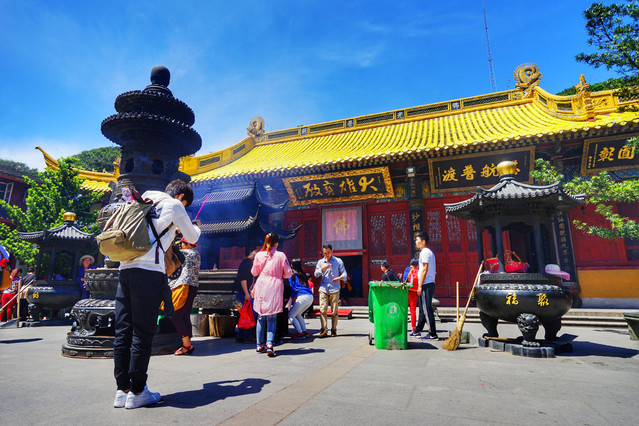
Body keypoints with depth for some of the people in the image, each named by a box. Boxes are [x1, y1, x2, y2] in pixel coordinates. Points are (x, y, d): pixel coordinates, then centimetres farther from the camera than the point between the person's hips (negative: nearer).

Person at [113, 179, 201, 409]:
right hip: (149, 270, -8)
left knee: (123, 331, 7)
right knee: (142, 333, -3)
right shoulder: (173, 204, 6)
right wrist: (196, 227, 34)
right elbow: (192, 238, 12)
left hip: (126, 267, 8)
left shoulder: (146, 201, 26)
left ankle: (122, 390, 14)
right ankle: (137, 392, 5)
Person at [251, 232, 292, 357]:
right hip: (275, 287, -2)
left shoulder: (259, 255, 1)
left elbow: (254, 272, 13)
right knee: (272, 318, 5)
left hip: (261, 287, 2)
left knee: (261, 317, 14)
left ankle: (260, 345, 20)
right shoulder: (281, 255, -4)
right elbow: (288, 274, 2)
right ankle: (269, 344, -11)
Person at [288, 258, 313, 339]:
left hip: (302, 296, -7)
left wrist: (293, 297, 15)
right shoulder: (303, 275, 22)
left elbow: (292, 287, 2)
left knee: (291, 315, 4)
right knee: (298, 314, 23)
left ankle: (300, 333, -2)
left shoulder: (292, 274, 3)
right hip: (310, 296, 7)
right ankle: (305, 331, 17)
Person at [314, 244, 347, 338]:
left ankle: (334, 330, 12)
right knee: (323, 310, -9)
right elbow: (316, 274, 6)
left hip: (334, 289, -1)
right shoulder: (320, 262, 13)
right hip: (323, 288, 1)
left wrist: (339, 278, -15)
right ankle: (324, 330, -5)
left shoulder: (338, 261, 9)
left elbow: (344, 273, 6)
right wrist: (323, 268, -10)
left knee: (334, 311, 0)